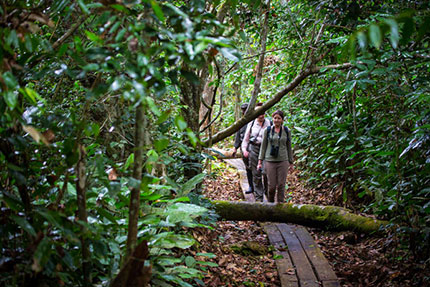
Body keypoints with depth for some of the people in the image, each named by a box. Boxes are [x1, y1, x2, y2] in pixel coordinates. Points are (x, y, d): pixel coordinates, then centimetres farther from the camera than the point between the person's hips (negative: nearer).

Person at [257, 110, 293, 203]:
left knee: (281, 185, -1)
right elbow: (263, 146, 6)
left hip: (283, 161, 1)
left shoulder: (286, 131, 6)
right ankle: (270, 204, 22)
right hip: (270, 161, -1)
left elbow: (289, 147, 11)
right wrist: (260, 161, 1)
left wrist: (290, 162, 10)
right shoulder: (267, 130, 4)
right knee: (271, 185, -1)